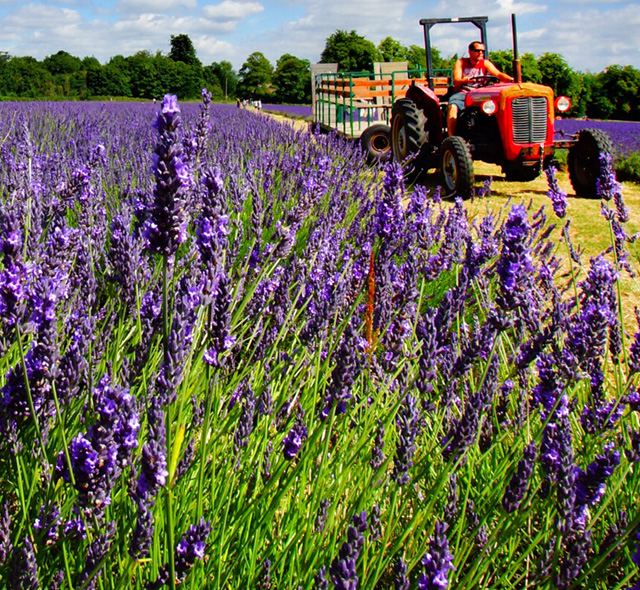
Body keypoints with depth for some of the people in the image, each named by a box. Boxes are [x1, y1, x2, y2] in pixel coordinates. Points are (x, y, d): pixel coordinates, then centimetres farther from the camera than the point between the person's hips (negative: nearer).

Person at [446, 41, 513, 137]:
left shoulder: (485, 63, 11)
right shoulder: (461, 62, 7)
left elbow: (498, 74, -4)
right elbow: (455, 81, -7)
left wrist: (511, 79, -25)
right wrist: (465, 80, -30)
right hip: (461, 93, -1)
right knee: (453, 107, -34)